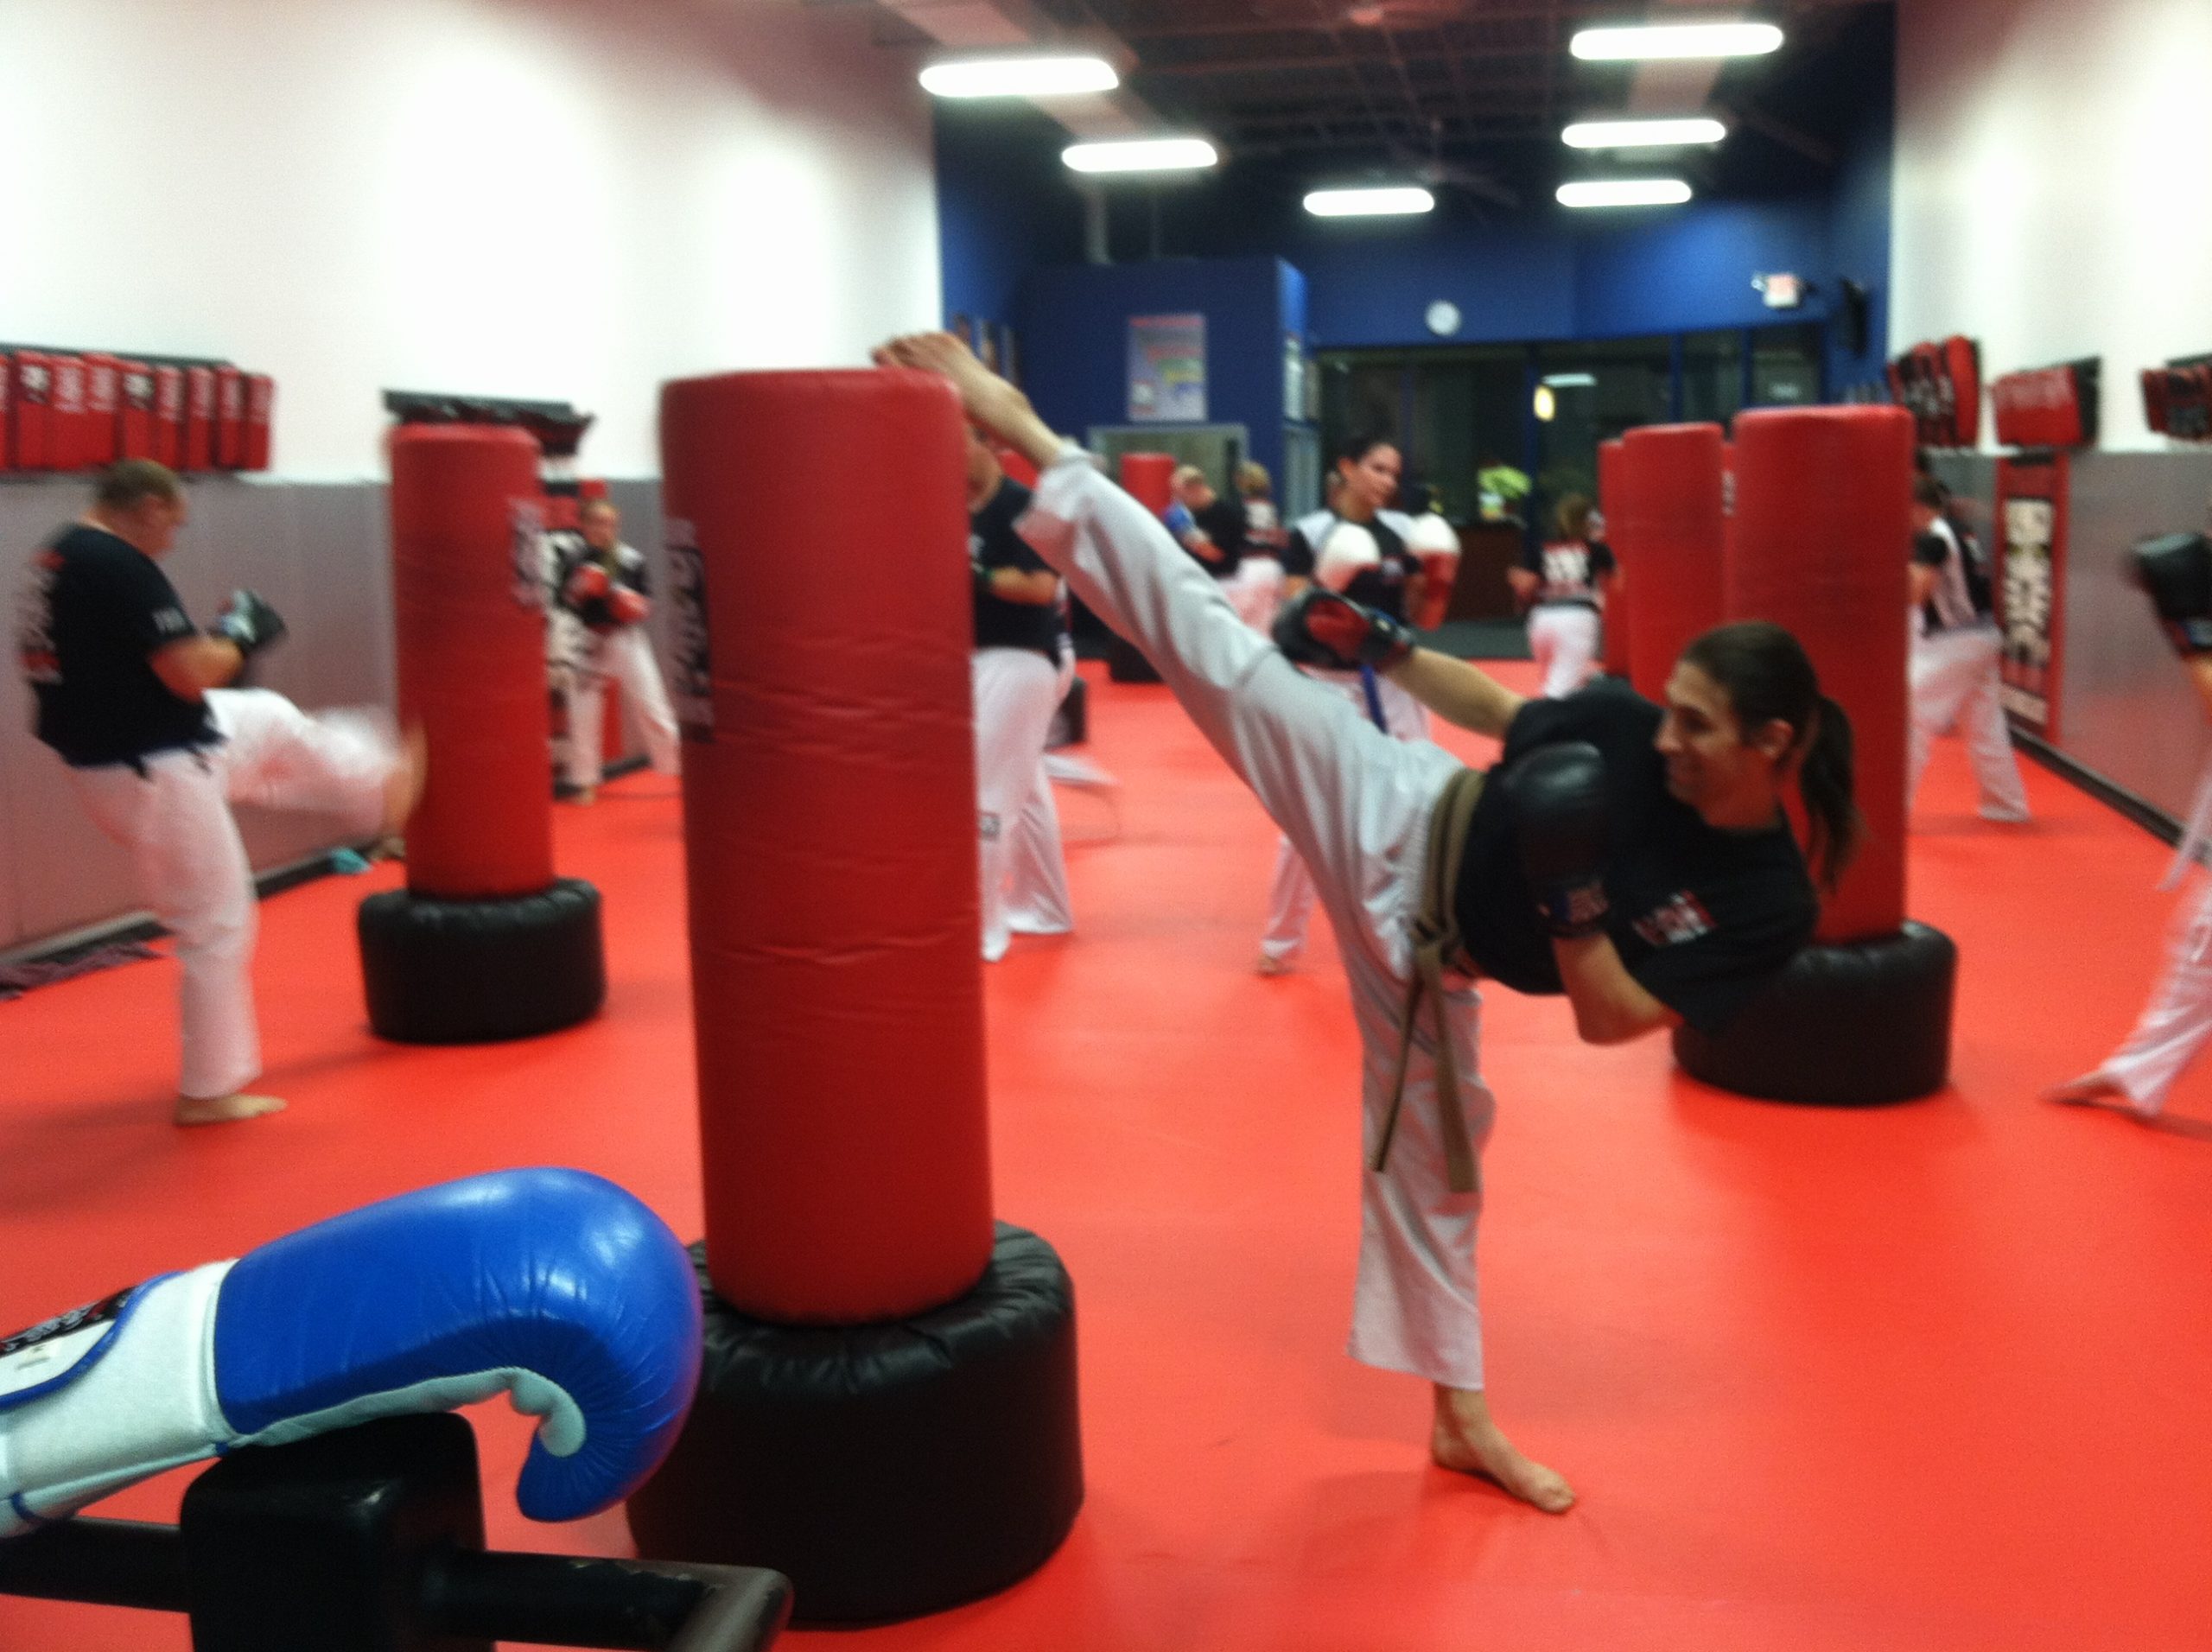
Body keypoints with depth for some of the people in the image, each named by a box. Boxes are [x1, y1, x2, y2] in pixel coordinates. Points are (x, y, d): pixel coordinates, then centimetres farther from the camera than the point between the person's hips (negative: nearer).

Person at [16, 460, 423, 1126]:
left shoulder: (58, 559, 7)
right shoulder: (121, 567, -25)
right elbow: (191, 676, -27)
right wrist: (239, 632, -7)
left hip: (123, 757, 10)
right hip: (153, 776, -10)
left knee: (275, 723, 27)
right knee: (216, 927, 4)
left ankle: (384, 785, 50)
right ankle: (209, 1090, 16)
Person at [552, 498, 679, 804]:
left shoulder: (631, 559, -3)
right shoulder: (572, 558, -4)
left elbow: (646, 600, 3)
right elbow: (561, 598, -3)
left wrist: (637, 606, -17)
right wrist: (579, 590, -21)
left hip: (627, 639, 0)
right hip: (587, 640, 0)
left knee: (652, 707, 0)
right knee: (582, 713, 4)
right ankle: (584, 782, 16)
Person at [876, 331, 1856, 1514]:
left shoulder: (1769, 903, -15)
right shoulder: (1633, 731, -14)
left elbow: (1611, 1019, -16)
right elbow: (1502, 715, 4)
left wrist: (1571, 895, -29)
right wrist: (1384, 646, -3)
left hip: (1426, 952, 1)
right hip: (1399, 824, -1)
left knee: (1432, 1155, 12)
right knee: (1217, 647, -14)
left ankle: (1459, 1417, 36)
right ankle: (1019, 430, -5)